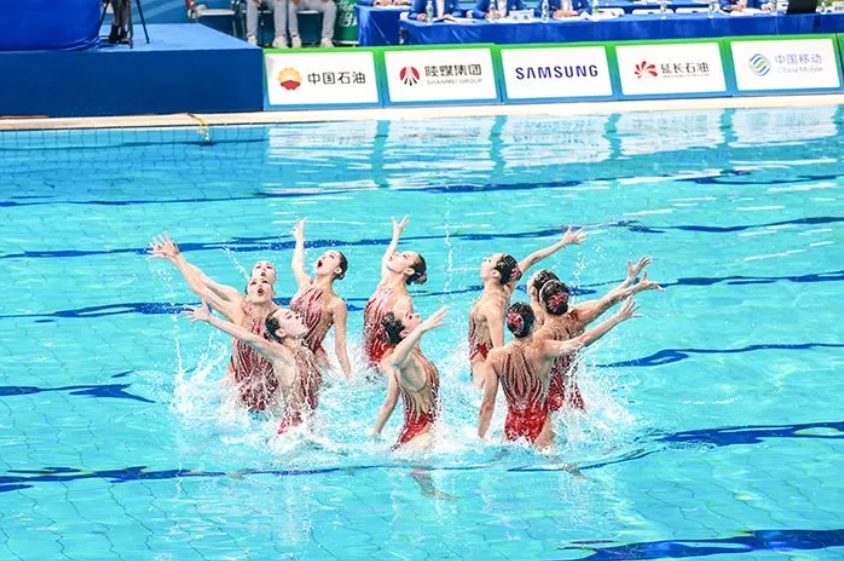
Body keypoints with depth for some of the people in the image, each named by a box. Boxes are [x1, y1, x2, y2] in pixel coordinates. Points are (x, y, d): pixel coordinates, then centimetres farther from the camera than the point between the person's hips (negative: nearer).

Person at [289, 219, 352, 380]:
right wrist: (300, 239, 51)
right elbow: (297, 264, 34)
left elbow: (340, 347, -7)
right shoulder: (306, 285, 9)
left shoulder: (337, 305, -8)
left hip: (314, 360, -5)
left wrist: (349, 379, -13)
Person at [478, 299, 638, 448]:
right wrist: (618, 318, -10)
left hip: (512, 426, 3)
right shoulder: (542, 349, -17)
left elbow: (487, 405, -8)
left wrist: (480, 439, 3)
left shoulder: (495, 356, -11)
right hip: (539, 423, -3)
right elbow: (584, 340, -17)